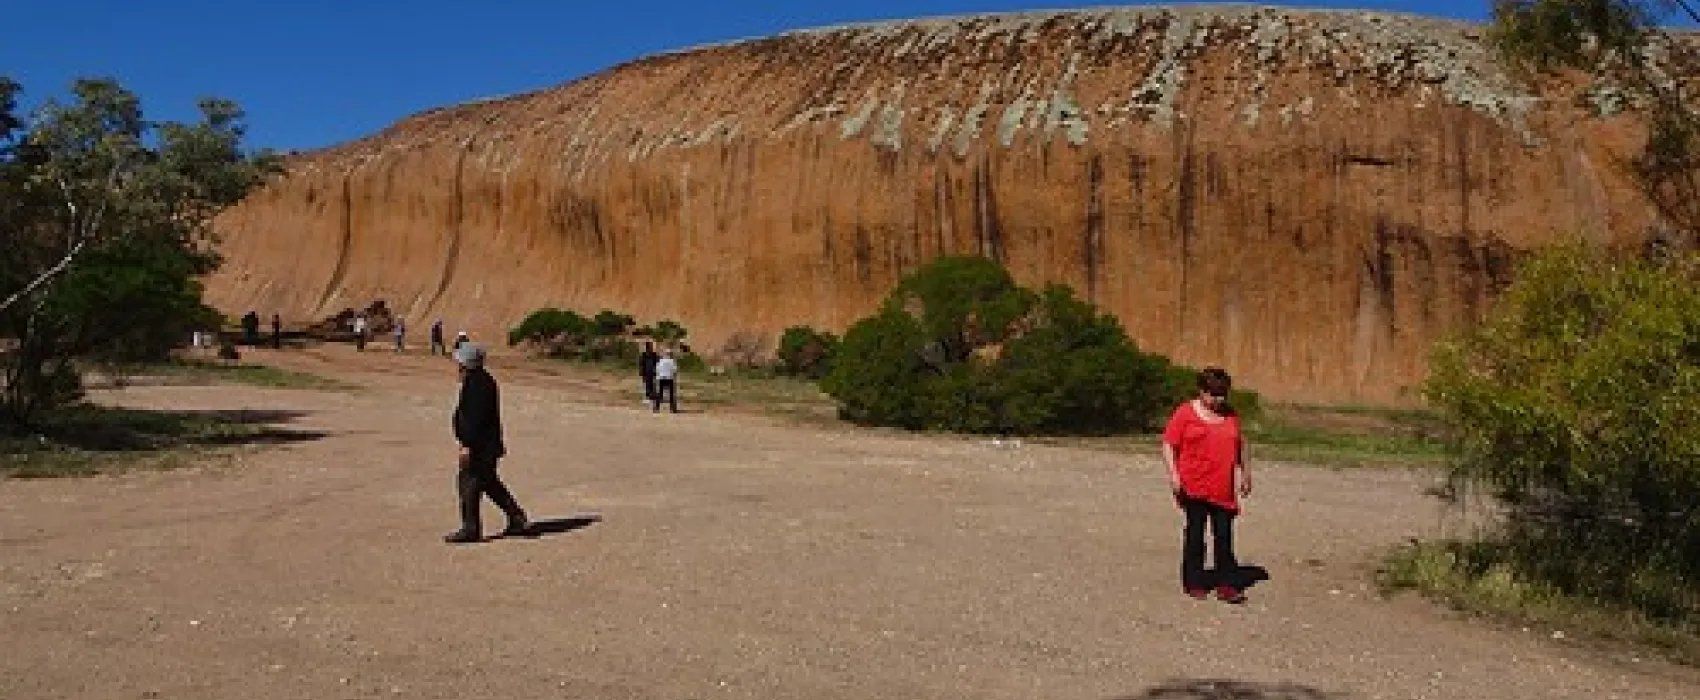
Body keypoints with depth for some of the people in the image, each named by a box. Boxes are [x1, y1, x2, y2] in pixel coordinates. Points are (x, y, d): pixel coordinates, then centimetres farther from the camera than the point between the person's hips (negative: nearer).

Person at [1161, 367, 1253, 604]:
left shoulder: (1230, 415, 12)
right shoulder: (1185, 413, -2)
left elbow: (1239, 445, 24)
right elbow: (1169, 444, -5)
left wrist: (1245, 473, 23)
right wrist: (1173, 474, -14)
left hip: (1223, 489, 4)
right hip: (1194, 486, -4)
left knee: (1224, 536, 3)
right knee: (1195, 535, 4)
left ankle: (1227, 584, 6)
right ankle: (1193, 583, 13)